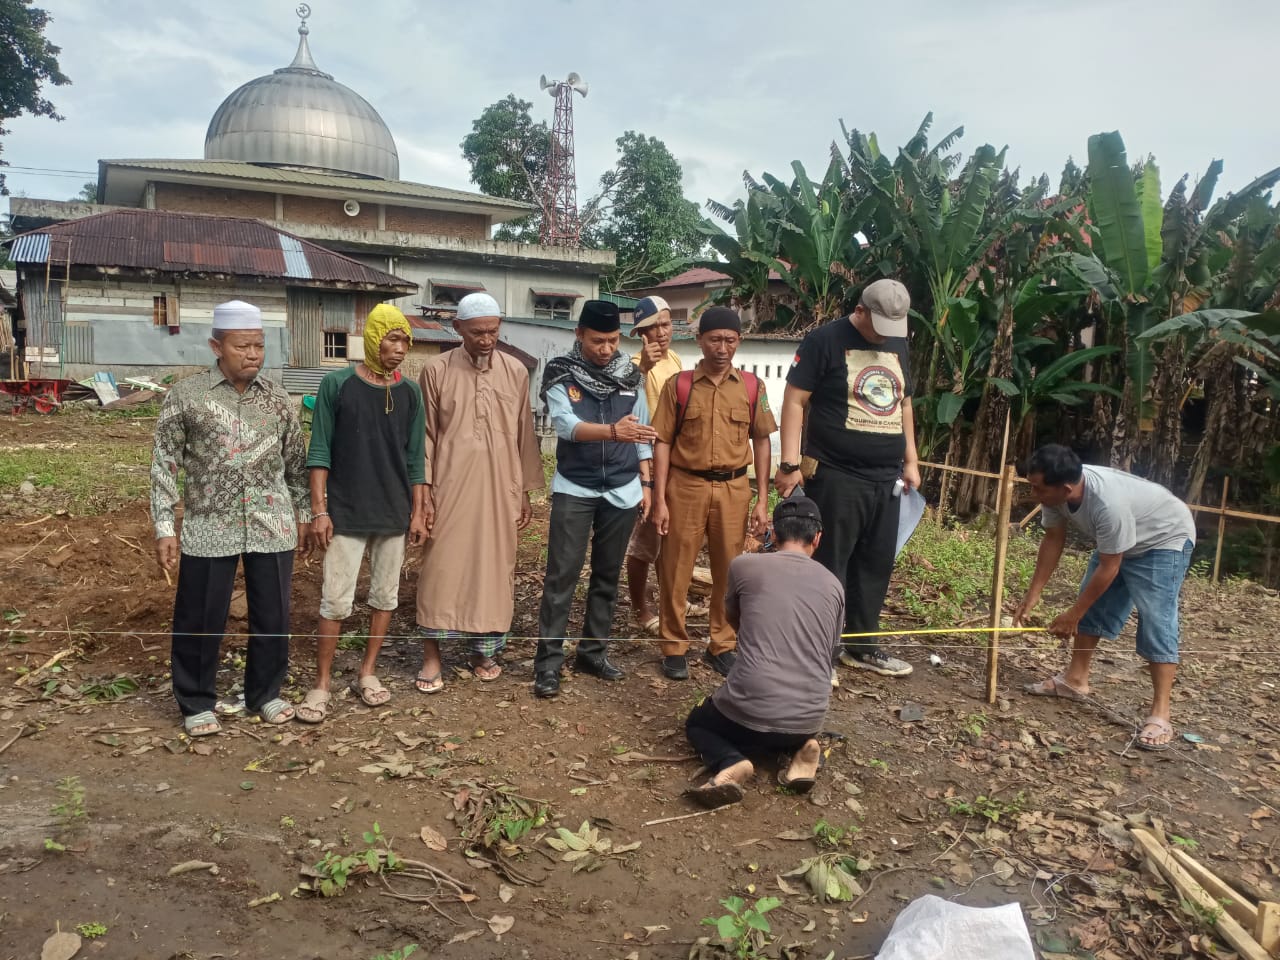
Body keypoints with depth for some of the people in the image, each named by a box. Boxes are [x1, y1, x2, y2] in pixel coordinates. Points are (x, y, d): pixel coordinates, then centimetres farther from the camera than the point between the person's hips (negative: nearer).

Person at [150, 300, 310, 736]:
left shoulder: (276, 396, 4)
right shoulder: (185, 395, -4)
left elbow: (296, 459, 11)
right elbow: (164, 463, -2)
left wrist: (303, 513, 11)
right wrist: (164, 527, -6)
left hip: (272, 526, 2)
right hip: (209, 527, -2)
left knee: (272, 615, 11)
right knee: (200, 619, 8)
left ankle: (265, 694, 30)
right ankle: (197, 704, 27)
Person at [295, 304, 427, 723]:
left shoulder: (410, 393, 3)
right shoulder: (337, 385, -6)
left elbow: (414, 459, 7)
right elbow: (320, 452, -5)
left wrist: (418, 512, 4)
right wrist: (319, 510, -9)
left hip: (395, 515, 4)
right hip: (346, 515, -3)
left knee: (385, 598, 11)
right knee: (335, 602, -1)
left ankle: (366, 674, 26)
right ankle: (321, 685, 13)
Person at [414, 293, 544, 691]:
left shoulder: (516, 373, 4)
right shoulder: (436, 371, -1)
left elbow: (524, 436, 8)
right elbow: (427, 434, 0)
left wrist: (525, 492, 8)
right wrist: (424, 489, -5)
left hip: (499, 490, 2)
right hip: (450, 488, -2)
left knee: (493, 568, 8)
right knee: (441, 568, 1)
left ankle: (484, 650, 22)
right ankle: (432, 656, 13)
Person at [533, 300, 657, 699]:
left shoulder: (630, 375, 5)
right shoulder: (560, 373, -7)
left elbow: (641, 431, 11)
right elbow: (565, 424, -22)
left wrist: (646, 482, 7)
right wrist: (614, 431, -38)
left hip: (622, 490, 4)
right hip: (574, 489, -3)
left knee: (607, 574, 10)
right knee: (562, 575, -4)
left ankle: (593, 652, 22)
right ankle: (549, 661, 3)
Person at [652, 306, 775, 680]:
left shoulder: (752, 387, 3)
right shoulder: (678, 385, -1)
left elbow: (761, 441, 8)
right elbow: (663, 443, -1)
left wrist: (763, 500, 3)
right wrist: (660, 500, -6)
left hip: (733, 488, 2)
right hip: (685, 486, -1)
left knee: (730, 571, 9)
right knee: (676, 571, 3)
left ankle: (722, 645, 25)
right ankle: (674, 647, 18)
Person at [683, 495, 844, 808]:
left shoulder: (744, 565, 1)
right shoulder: (833, 585, 9)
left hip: (749, 711, -3)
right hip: (810, 719, 4)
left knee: (697, 722, 29)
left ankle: (731, 764, -4)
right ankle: (799, 749, 4)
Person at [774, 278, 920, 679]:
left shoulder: (897, 345, 15)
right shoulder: (825, 340, -7)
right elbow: (794, 400, -10)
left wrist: (911, 460, 18)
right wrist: (790, 463, -16)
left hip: (886, 479, 7)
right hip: (836, 477, -7)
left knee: (876, 565, 12)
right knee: (828, 566, -2)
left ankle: (861, 646, 25)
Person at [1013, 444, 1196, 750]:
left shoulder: (1108, 503, -42)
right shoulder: (1056, 490, -21)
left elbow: (1108, 569, -31)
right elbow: (1053, 540, -6)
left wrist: (1072, 615, -21)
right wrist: (1033, 594, -4)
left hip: (1165, 538, -8)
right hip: (1117, 542, 8)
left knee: (1156, 621, -16)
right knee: (1093, 606, 9)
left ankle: (1160, 714, -15)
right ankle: (1075, 679, 22)